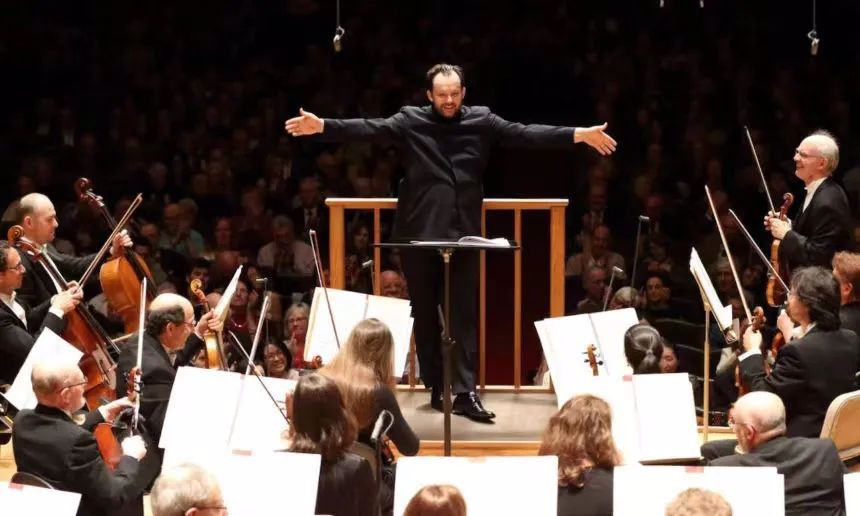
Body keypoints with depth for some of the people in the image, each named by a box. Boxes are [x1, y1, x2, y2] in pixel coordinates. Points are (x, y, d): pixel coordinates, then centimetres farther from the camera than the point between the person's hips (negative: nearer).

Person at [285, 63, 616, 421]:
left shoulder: (481, 120, 5)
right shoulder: (411, 120, 2)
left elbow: (525, 134, -1)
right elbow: (370, 129, -8)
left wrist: (579, 135, -10)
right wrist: (322, 126, -21)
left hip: (464, 233, 0)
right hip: (420, 232, 0)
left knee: (465, 314, -3)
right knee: (425, 312, 6)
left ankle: (465, 392, -6)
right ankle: (436, 387, 16)